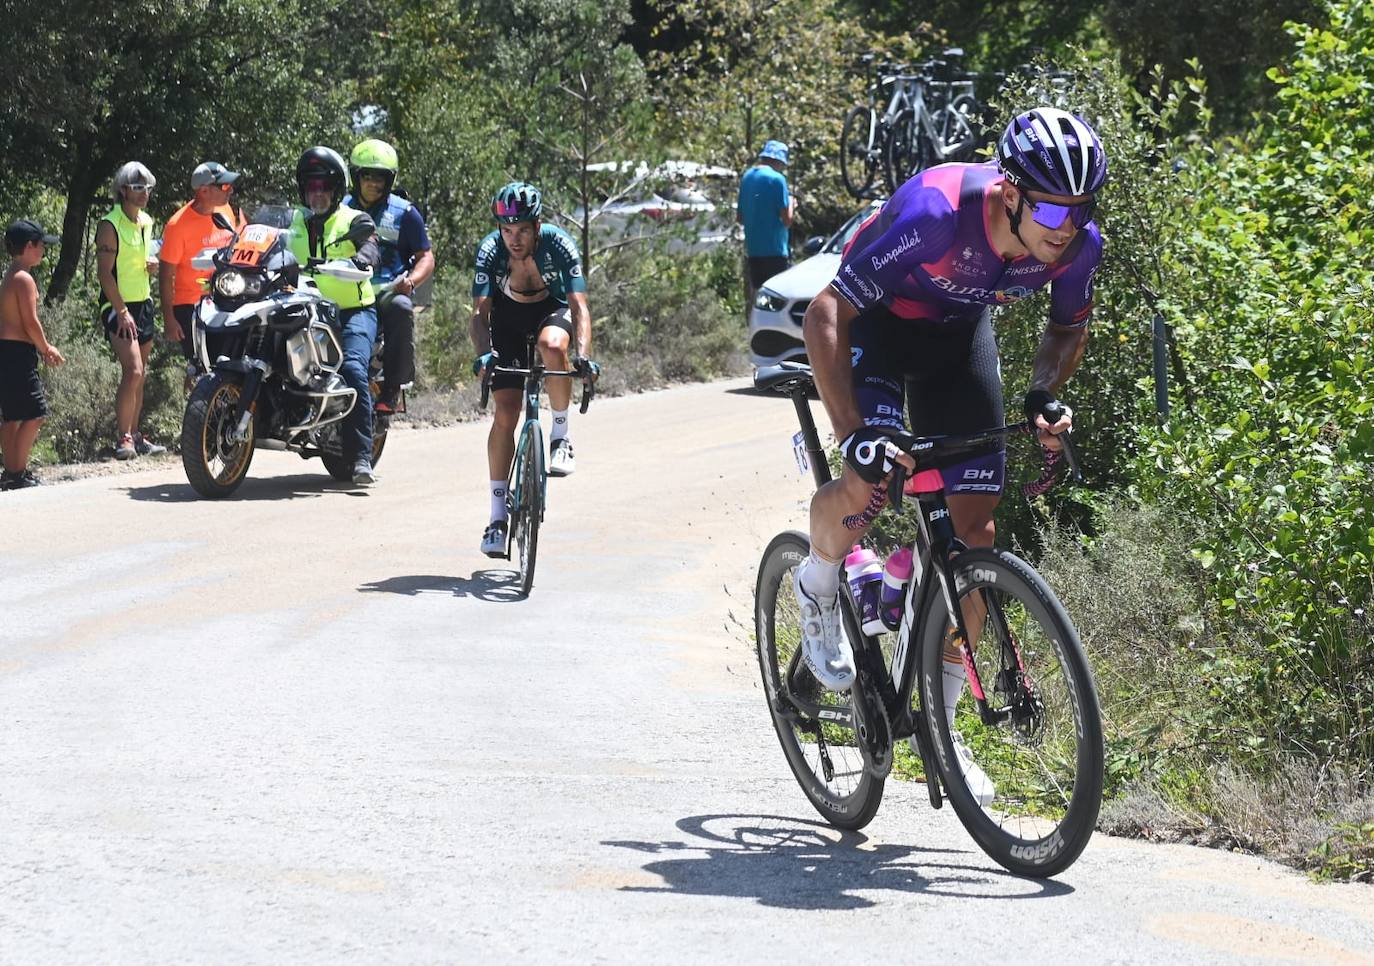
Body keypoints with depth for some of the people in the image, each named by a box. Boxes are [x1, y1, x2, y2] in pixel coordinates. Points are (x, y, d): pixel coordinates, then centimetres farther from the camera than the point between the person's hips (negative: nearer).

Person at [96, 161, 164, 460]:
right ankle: (122, 438, -17)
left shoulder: (146, 222, 12)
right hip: (118, 306, -8)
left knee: (139, 375, 10)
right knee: (132, 371, -19)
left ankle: (134, 435, 17)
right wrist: (122, 312, -20)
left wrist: (151, 262, 4)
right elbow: (104, 272, -16)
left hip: (143, 303, 8)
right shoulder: (110, 225, -13)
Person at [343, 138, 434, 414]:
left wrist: (411, 281, -11)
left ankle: (391, 391, -33)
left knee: (400, 308, -38)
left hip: (389, 291, -1)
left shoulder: (405, 213, 10)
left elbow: (425, 257, 10)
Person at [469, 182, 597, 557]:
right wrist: (484, 353, -49)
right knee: (506, 412, -10)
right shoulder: (490, 249, -26)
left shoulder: (558, 245, -29)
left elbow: (579, 305, -34)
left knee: (552, 345, -38)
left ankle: (561, 434, -15)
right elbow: (480, 311, -30)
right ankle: (498, 516, -3)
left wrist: (583, 355, -50)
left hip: (552, 310, -1)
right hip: (508, 318, 1)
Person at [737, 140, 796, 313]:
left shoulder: (747, 177, 12)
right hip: (774, 250, -7)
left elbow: (740, 217, 20)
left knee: (755, 297, 11)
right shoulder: (776, 178, -10)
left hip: (752, 249, 7)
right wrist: (791, 204, 7)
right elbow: (787, 220, -11)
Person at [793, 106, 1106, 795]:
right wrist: (852, 434, -42)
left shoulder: (1077, 243, -24)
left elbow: (1069, 329, 1)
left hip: (960, 327, 4)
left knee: (976, 521, -5)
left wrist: (1043, 397, -19)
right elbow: (825, 317, -34)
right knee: (868, 486, -27)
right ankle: (818, 584, 10)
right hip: (877, 318, -4)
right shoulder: (934, 213, -40)